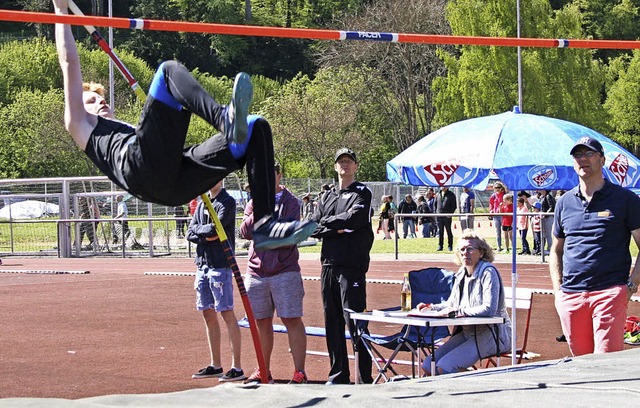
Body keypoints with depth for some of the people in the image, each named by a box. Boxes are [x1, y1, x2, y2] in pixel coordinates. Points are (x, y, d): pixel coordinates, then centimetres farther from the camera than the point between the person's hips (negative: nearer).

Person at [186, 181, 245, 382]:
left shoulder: (227, 202, -5)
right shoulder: (202, 204, 17)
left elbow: (215, 228, -17)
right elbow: (190, 233, 10)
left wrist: (198, 230, 0)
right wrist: (206, 235, -8)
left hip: (220, 265, -8)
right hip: (202, 264, 8)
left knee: (227, 314, -8)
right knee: (208, 315, 10)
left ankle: (237, 367, -8)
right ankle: (215, 365, 18)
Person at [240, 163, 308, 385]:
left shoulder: (290, 201, 0)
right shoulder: (254, 203, 13)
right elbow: (245, 231, -1)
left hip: (284, 270, -5)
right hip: (256, 270, 5)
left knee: (292, 320, -7)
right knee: (262, 322, 10)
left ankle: (300, 372, -7)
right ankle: (263, 371, 19)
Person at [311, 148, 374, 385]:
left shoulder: (362, 193, 2)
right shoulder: (327, 197, 18)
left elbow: (355, 218, -16)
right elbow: (314, 228, 7)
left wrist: (328, 221, -3)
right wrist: (337, 229, -9)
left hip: (352, 266, -6)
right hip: (329, 265, 6)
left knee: (354, 320, -10)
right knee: (332, 321, 8)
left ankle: (365, 377, -8)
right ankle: (338, 374, 16)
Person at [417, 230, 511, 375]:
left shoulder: (488, 272, -14)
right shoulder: (461, 273, 10)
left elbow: (489, 310, -25)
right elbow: (451, 303, 23)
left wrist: (458, 312, -25)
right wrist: (431, 308, 5)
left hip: (491, 334, -8)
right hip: (467, 332, 8)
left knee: (444, 367, -23)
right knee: (428, 365, -5)